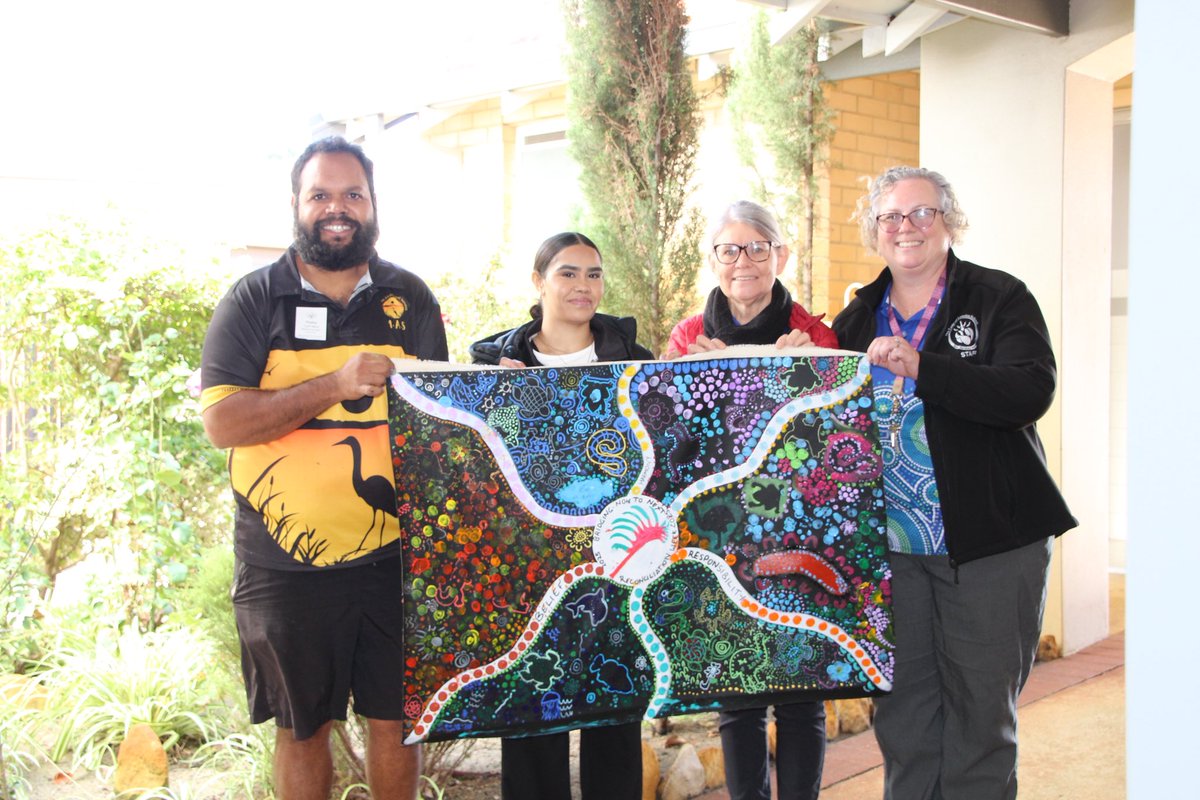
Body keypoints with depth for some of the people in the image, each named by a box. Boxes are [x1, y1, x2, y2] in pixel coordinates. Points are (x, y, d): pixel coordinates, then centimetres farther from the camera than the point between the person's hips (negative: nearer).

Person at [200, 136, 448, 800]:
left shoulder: (409, 297, 6)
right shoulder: (254, 299, -2)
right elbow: (222, 422, -12)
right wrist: (336, 383, -22)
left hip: (394, 553, 2)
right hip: (287, 563, -1)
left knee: (395, 718, 10)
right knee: (302, 726, 11)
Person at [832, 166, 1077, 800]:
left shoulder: (1000, 299, -3)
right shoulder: (858, 320, 11)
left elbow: (1032, 390, -20)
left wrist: (920, 368, -28)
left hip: (988, 541, -4)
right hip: (890, 545, 4)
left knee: (981, 705, 4)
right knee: (902, 706, 11)